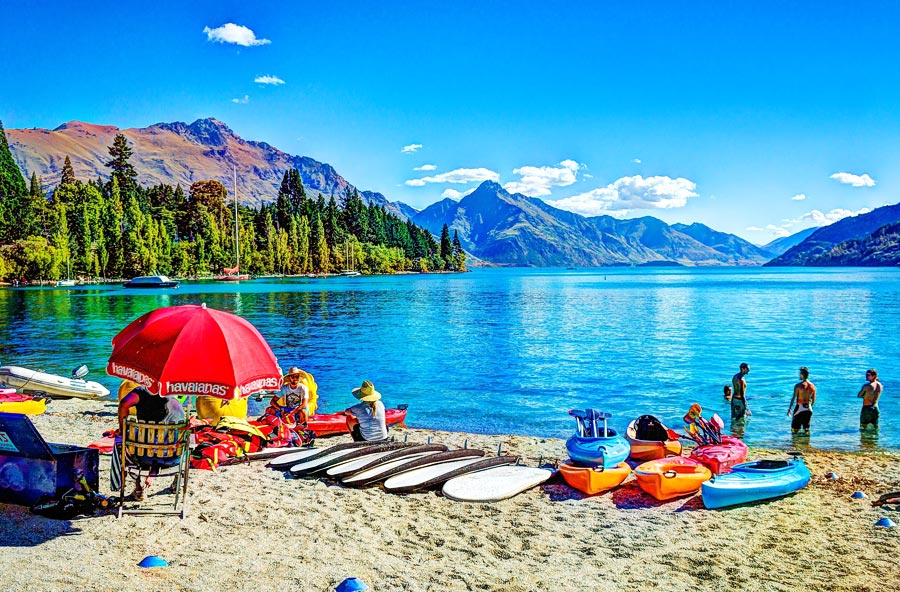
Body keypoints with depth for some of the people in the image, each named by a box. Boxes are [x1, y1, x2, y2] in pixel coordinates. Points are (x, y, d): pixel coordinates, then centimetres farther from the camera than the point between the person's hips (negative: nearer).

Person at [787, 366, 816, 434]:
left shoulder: (798, 385, -13)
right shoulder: (812, 386, 3)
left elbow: (793, 398, -13)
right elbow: (813, 400, 11)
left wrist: (789, 409, -8)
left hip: (799, 408, -5)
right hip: (808, 409, 5)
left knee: (794, 429, 3)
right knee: (806, 428, 14)